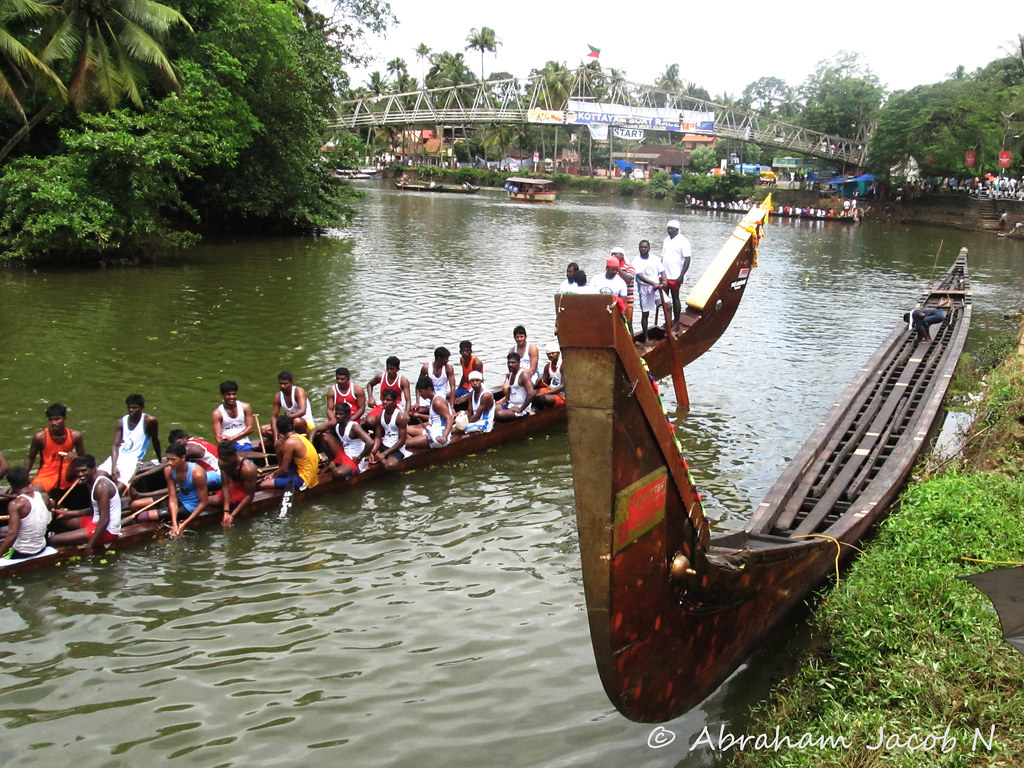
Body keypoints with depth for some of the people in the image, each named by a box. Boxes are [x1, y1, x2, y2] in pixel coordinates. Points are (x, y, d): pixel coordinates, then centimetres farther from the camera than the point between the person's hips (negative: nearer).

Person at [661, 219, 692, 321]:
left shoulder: (683, 241, -8)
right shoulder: (666, 240, 14)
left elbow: (687, 259, -12)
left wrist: (682, 275, -18)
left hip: (675, 277, -7)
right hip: (665, 276, 7)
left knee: (675, 298, -1)